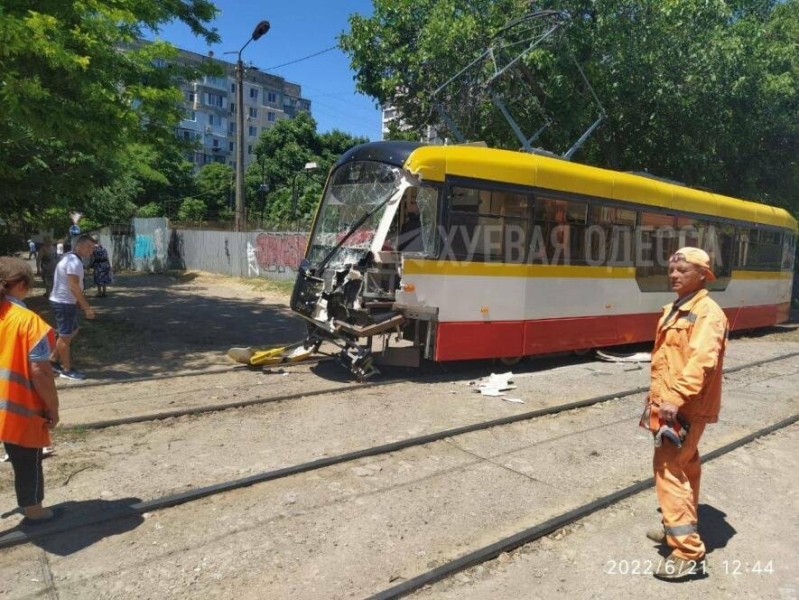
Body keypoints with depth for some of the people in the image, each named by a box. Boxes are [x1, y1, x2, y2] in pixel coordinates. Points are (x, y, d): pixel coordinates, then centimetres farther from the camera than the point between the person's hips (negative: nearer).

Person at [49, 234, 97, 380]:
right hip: (64, 303, -10)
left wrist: (83, 304, 19)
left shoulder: (71, 258, 13)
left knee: (72, 332, 21)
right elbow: (74, 287, -26)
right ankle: (67, 370, 10)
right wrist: (87, 307, -25)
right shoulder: (74, 261, -20)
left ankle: (53, 359, 28)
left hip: (65, 301, 10)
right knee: (66, 335, 0)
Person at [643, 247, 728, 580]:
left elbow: (702, 362, -28)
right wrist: (656, 395, 19)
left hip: (686, 407, -10)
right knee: (684, 467, 20)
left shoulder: (708, 312, -16)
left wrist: (676, 399, -33)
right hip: (669, 404, 10)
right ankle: (680, 527, 34)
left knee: (669, 468, -11)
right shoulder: (673, 310, 13)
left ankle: (688, 553, -5)